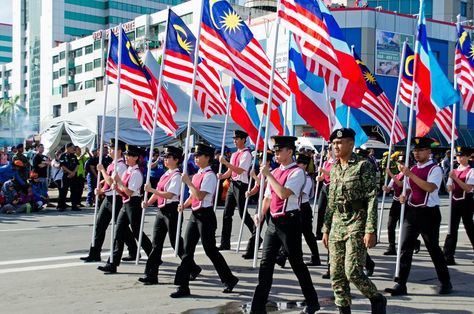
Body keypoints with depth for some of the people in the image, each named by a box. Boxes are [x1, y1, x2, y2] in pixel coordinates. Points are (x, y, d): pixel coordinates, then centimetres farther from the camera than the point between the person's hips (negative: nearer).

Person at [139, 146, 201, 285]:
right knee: (156, 243, 5)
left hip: (171, 210, -9)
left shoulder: (176, 176, -13)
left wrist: (151, 189, -21)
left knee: (176, 242, 0)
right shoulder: (165, 174, 15)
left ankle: (193, 268, 17)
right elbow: (158, 192, 18)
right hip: (161, 210, 9)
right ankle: (151, 275, 7)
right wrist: (148, 202, 2)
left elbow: (169, 195, -23)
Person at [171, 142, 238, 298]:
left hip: (205, 215, -9)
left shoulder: (209, 175, -14)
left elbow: (200, 196, -23)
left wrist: (188, 182, -18)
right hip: (194, 214, 9)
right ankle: (183, 286, 8)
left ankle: (229, 279, 20)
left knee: (210, 249, 1)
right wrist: (184, 205, 4)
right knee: (187, 250, 5)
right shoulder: (197, 175, 13)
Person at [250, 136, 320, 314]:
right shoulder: (275, 172, 13)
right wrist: (261, 213, 2)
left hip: (289, 221, -7)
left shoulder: (297, 172, -12)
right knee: (266, 263, 5)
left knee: (297, 263, 4)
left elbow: (284, 194, -25)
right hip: (273, 221, 7)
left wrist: (268, 175, -19)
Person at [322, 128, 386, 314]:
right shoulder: (334, 168, 13)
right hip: (337, 224, 7)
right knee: (336, 274, 5)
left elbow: (372, 199, -12)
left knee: (353, 271, -12)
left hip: (357, 222, -7)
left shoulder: (364, 166, -8)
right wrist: (326, 229, 15)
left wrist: (371, 230, -18)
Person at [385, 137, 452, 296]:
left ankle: (445, 283, 24)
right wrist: (404, 195, 0)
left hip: (429, 213, -6)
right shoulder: (412, 169, 12)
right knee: (405, 247, 0)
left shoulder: (435, 169, -9)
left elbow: (430, 188, -26)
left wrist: (411, 175, -29)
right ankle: (401, 285, 3)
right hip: (412, 211, 6)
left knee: (433, 248, 5)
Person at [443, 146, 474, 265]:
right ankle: (448, 256, 4)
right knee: (452, 228, 2)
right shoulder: (454, 171, 13)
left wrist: (455, 178, -21)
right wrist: (451, 187, -9)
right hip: (455, 201, 5)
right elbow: (449, 188, 14)